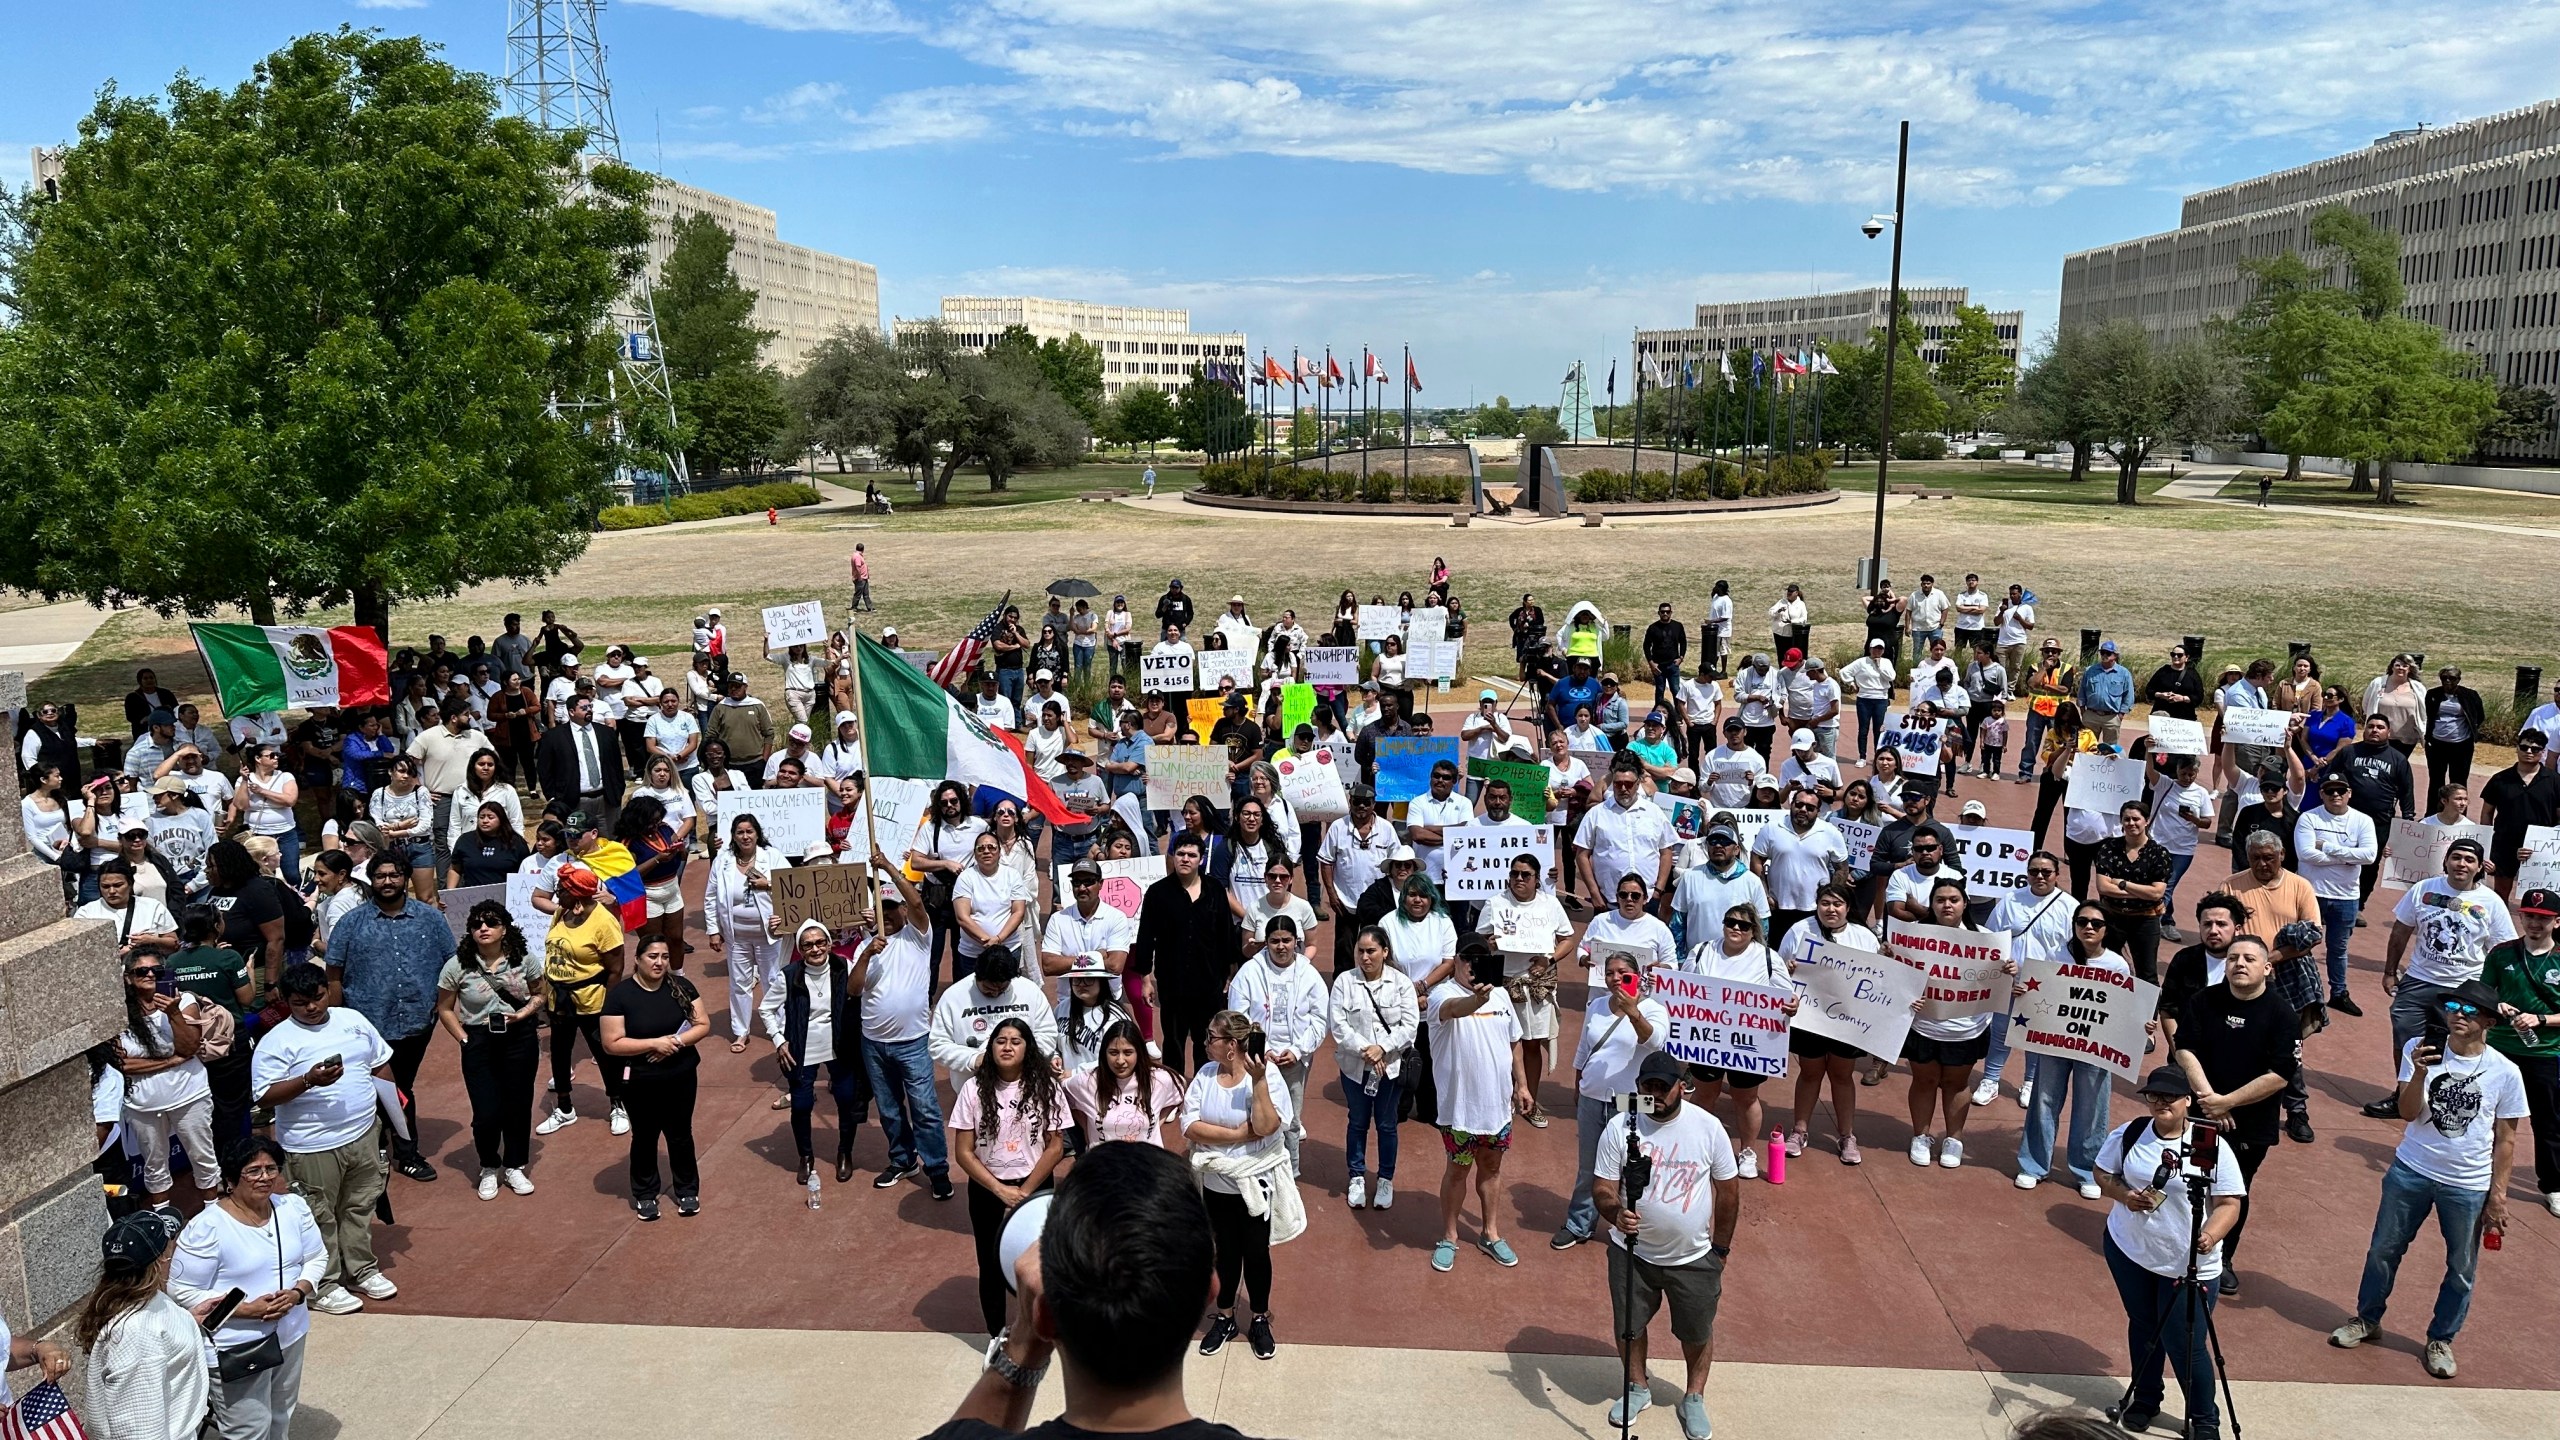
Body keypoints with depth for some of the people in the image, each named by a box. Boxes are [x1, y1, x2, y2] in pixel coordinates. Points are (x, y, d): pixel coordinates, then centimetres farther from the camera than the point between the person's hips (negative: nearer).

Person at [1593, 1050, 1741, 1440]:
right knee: (1629, 1325, 18)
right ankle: (1638, 1387, 44)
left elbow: (1728, 1190, -2)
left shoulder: (1708, 1127, -14)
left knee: (1697, 1332, 17)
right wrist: (1614, 1212, -36)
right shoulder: (1619, 1129, -16)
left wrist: (1721, 1248, 3)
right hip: (1632, 1253, 0)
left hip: (1693, 1258, 0)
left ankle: (1694, 1397, 42)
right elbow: (1602, 1188, -13)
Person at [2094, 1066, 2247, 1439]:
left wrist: (2211, 1235, -28)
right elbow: (2103, 1174, 8)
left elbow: (2229, 1203, -10)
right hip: (2128, 1251, 3)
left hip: (2189, 1264, -3)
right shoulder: (2129, 1134, -4)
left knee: (2184, 1345, 0)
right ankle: (2145, 1399, 37)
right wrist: (2124, 1194, -12)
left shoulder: (2211, 1146, -12)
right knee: (2143, 1327, 17)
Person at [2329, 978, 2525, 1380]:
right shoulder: (2421, 1049, -9)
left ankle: (2441, 1339, 32)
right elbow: (2408, 1113, -13)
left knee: (2461, 1269, 11)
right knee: (2384, 1250, 12)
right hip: (2410, 1171, 0)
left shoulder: (2505, 1073, -9)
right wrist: (2419, 1074, -30)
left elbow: (2505, 1140, -1)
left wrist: (2497, 1195, -2)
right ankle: (2367, 1319, 32)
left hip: (2468, 1186, 0)